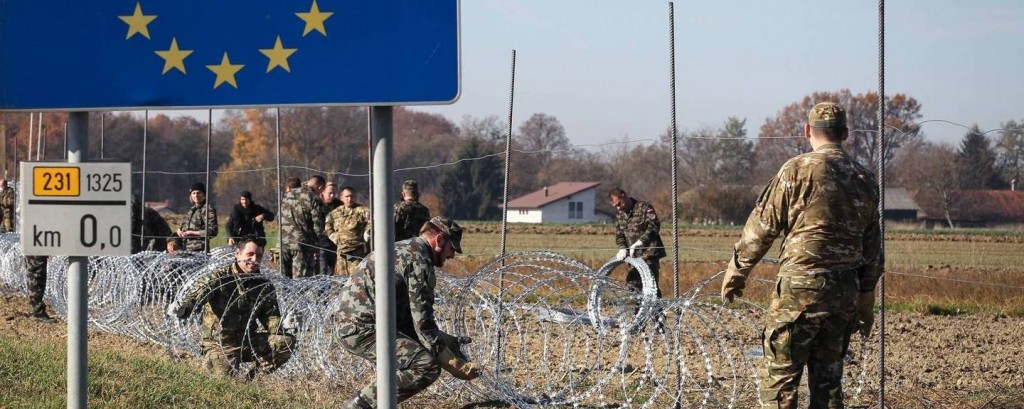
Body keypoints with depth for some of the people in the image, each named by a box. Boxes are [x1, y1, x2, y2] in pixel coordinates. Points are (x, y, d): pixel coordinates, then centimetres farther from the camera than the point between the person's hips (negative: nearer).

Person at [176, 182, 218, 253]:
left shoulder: (207, 209, -6)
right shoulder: (192, 210, 17)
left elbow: (212, 231, -14)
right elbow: (184, 225, 31)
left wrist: (192, 233, -14)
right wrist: (180, 230, 7)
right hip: (187, 248, 7)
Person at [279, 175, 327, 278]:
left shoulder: (288, 195, 14)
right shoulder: (314, 199, -7)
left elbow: (280, 218, 18)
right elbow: (318, 225, -7)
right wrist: (316, 246, 3)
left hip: (283, 241, 6)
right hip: (302, 242, -6)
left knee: (284, 277, 12)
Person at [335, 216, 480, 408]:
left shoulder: (403, 250, 20)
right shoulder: (419, 260, -12)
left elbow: (411, 316, 26)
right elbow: (423, 322, -15)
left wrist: (446, 341, 18)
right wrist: (454, 365, -11)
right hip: (363, 329, -11)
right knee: (427, 366, -22)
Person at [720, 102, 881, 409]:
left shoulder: (799, 169, -6)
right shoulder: (865, 180, 12)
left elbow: (763, 225, -4)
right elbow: (871, 247, 16)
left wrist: (736, 272, 7)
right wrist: (866, 301, 23)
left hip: (800, 290, -6)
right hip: (845, 295, 6)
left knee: (779, 377, -3)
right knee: (828, 379, 11)